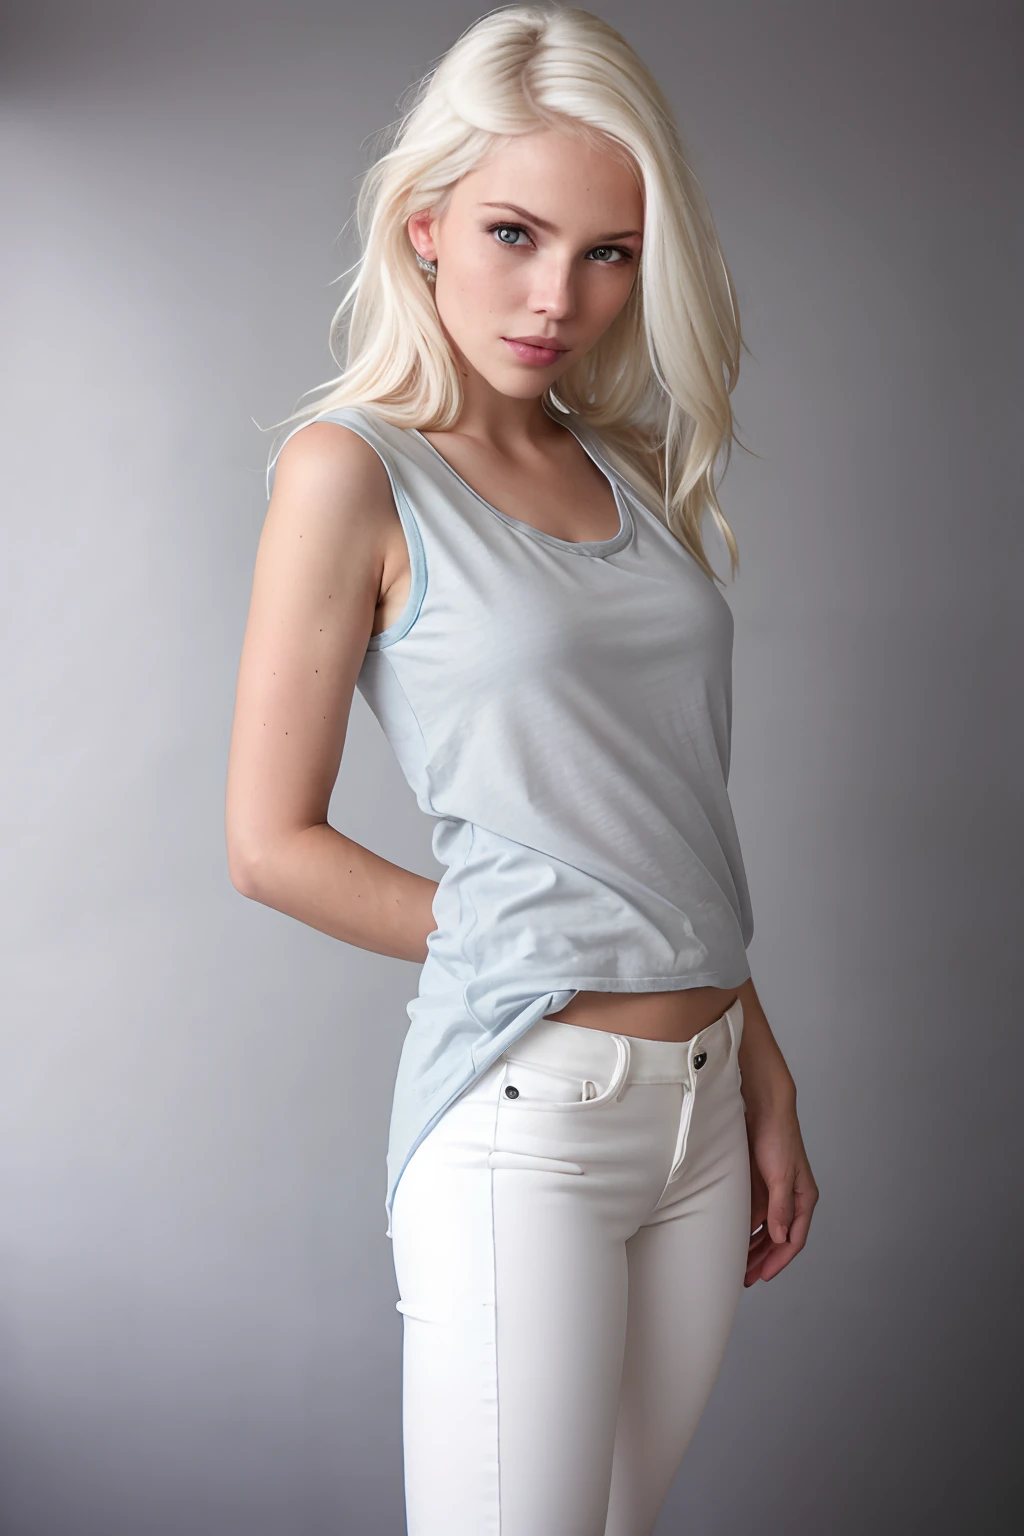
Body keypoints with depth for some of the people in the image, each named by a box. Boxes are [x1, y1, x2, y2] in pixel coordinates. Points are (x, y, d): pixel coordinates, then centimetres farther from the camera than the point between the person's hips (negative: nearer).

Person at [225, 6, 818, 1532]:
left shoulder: (627, 469, 11)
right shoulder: (354, 468, -7)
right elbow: (272, 845, -8)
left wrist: (764, 1078, 12)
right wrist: (516, 949, -1)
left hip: (702, 1104, 6)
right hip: (523, 1117, -6)